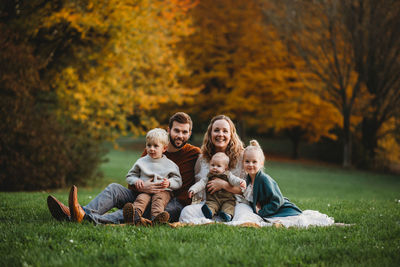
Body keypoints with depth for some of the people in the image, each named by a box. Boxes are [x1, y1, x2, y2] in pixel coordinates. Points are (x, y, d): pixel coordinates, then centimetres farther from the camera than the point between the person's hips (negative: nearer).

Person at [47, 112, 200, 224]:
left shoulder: (194, 154, 0)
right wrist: (141, 187, -14)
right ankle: (73, 214, -41)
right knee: (114, 188, -17)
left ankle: (90, 218, -58)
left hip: (176, 203, -5)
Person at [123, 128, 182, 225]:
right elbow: (130, 176, 20)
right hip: (145, 190, 1)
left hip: (162, 191, -1)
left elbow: (178, 181, 10)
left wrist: (169, 183, -11)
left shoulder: (169, 164, 13)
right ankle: (135, 214, -63)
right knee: (141, 198, -31)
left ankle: (156, 217, -62)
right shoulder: (141, 162, 17)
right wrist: (136, 181, -3)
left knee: (159, 199, -34)